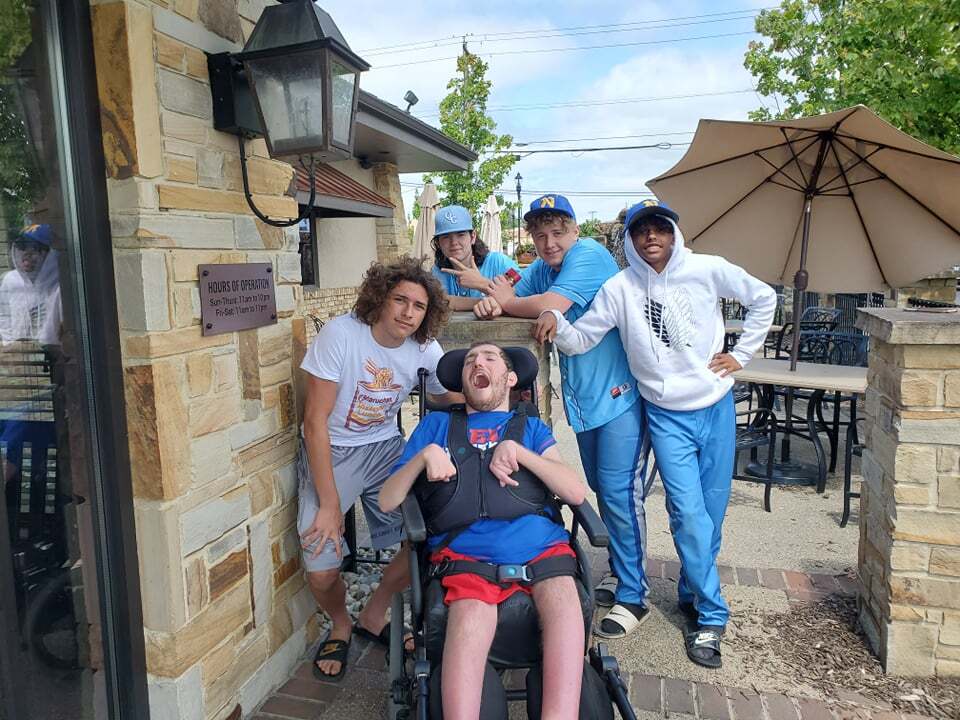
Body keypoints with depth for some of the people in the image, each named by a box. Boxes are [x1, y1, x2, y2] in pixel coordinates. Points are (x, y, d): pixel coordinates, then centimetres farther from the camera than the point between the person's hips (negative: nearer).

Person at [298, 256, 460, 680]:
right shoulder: (341, 334, -20)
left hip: (385, 449, 4)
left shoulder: (425, 350, -7)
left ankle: (373, 616, 20)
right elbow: (315, 420, -19)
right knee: (322, 571, -15)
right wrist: (330, 504, -21)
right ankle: (340, 624, 23)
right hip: (330, 452, -3)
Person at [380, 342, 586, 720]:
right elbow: (387, 501, 18)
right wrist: (425, 456, 0)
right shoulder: (436, 425, 25)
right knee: (471, 614, -33)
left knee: (562, 599, -31)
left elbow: (576, 492, 9)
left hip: (537, 542, 1)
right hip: (465, 550, 0)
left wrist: (517, 452, -2)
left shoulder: (531, 428, 25)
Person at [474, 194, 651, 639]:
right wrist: (493, 304, -14)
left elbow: (549, 306, -28)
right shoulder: (542, 267, 10)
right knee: (601, 489, 17)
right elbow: (514, 300, 11)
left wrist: (507, 301, -9)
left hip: (618, 392, -8)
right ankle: (619, 569, 34)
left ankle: (633, 595, 7)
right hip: (584, 397, 9)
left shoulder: (589, 255, -16)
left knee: (619, 492, -6)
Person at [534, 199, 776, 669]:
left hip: (716, 407, 2)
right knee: (689, 514, -6)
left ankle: (691, 594, 35)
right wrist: (555, 323, -27)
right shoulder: (620, 288, -6)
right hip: (667, 416, -1)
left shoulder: (708, 270, -6)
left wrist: (742, 354, 2)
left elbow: (763, 298, 7)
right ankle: (711, 617, 11)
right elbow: (580, 340, -6)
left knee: (712, 511, 11)